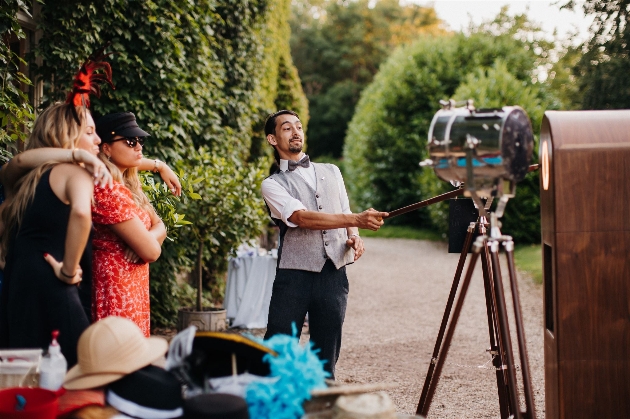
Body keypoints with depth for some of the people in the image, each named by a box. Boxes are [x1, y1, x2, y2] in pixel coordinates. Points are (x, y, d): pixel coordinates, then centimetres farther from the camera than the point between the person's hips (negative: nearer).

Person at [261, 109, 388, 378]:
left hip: (334, 275, 4)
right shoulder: (273, 184, 3)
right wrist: (357, 219, -24)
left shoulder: (331, 172, 19)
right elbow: (302, 218, -13)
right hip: (294, 275, -4)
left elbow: (345, 215, 25)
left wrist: (354, 237, 0)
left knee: (326, 356, 6)